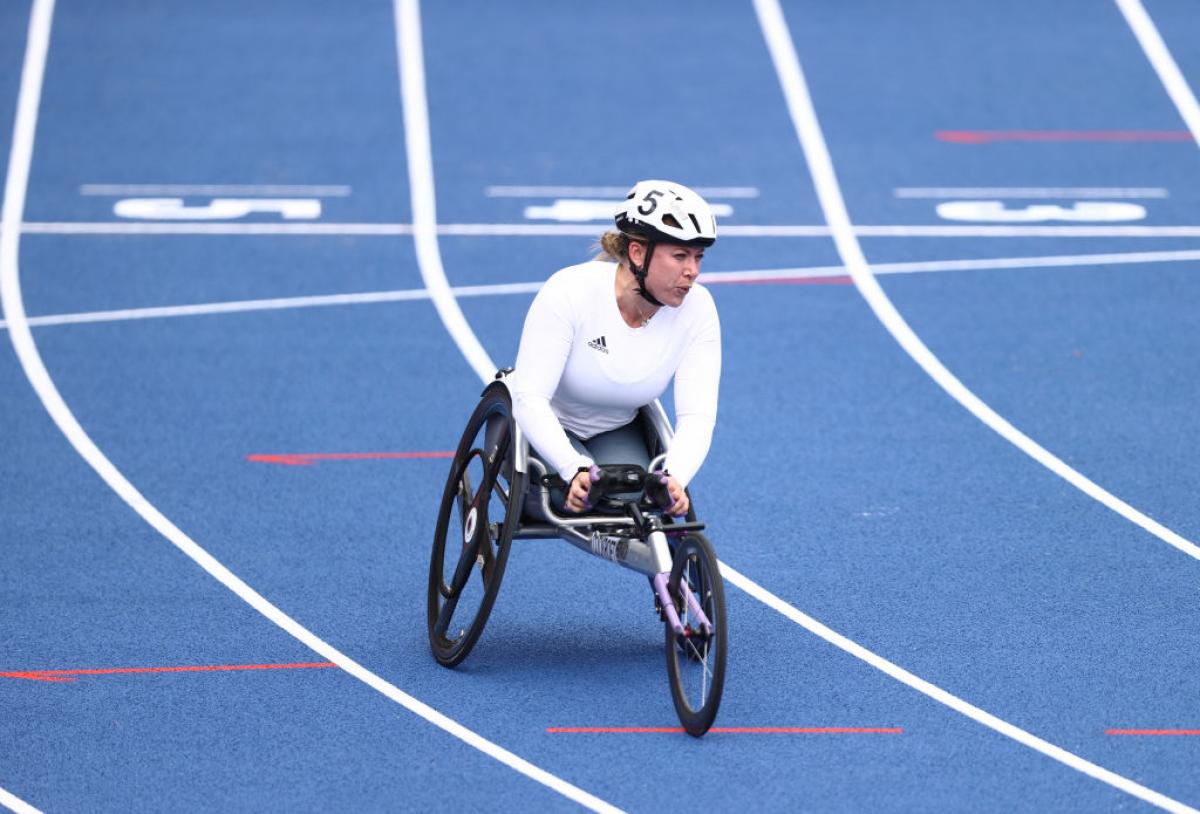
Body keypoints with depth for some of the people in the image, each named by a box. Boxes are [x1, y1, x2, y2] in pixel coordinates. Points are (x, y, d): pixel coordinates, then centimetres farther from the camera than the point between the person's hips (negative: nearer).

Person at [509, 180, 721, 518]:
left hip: (616, 435, 3)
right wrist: (575, 470, -49)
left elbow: (697, 415, -24)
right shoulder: (570, 291, -30)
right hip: (544, 430, -3)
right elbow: (529, 400, -34)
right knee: (584, 495, -30)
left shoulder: (696, 309, -19)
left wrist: (673, 477, -45)